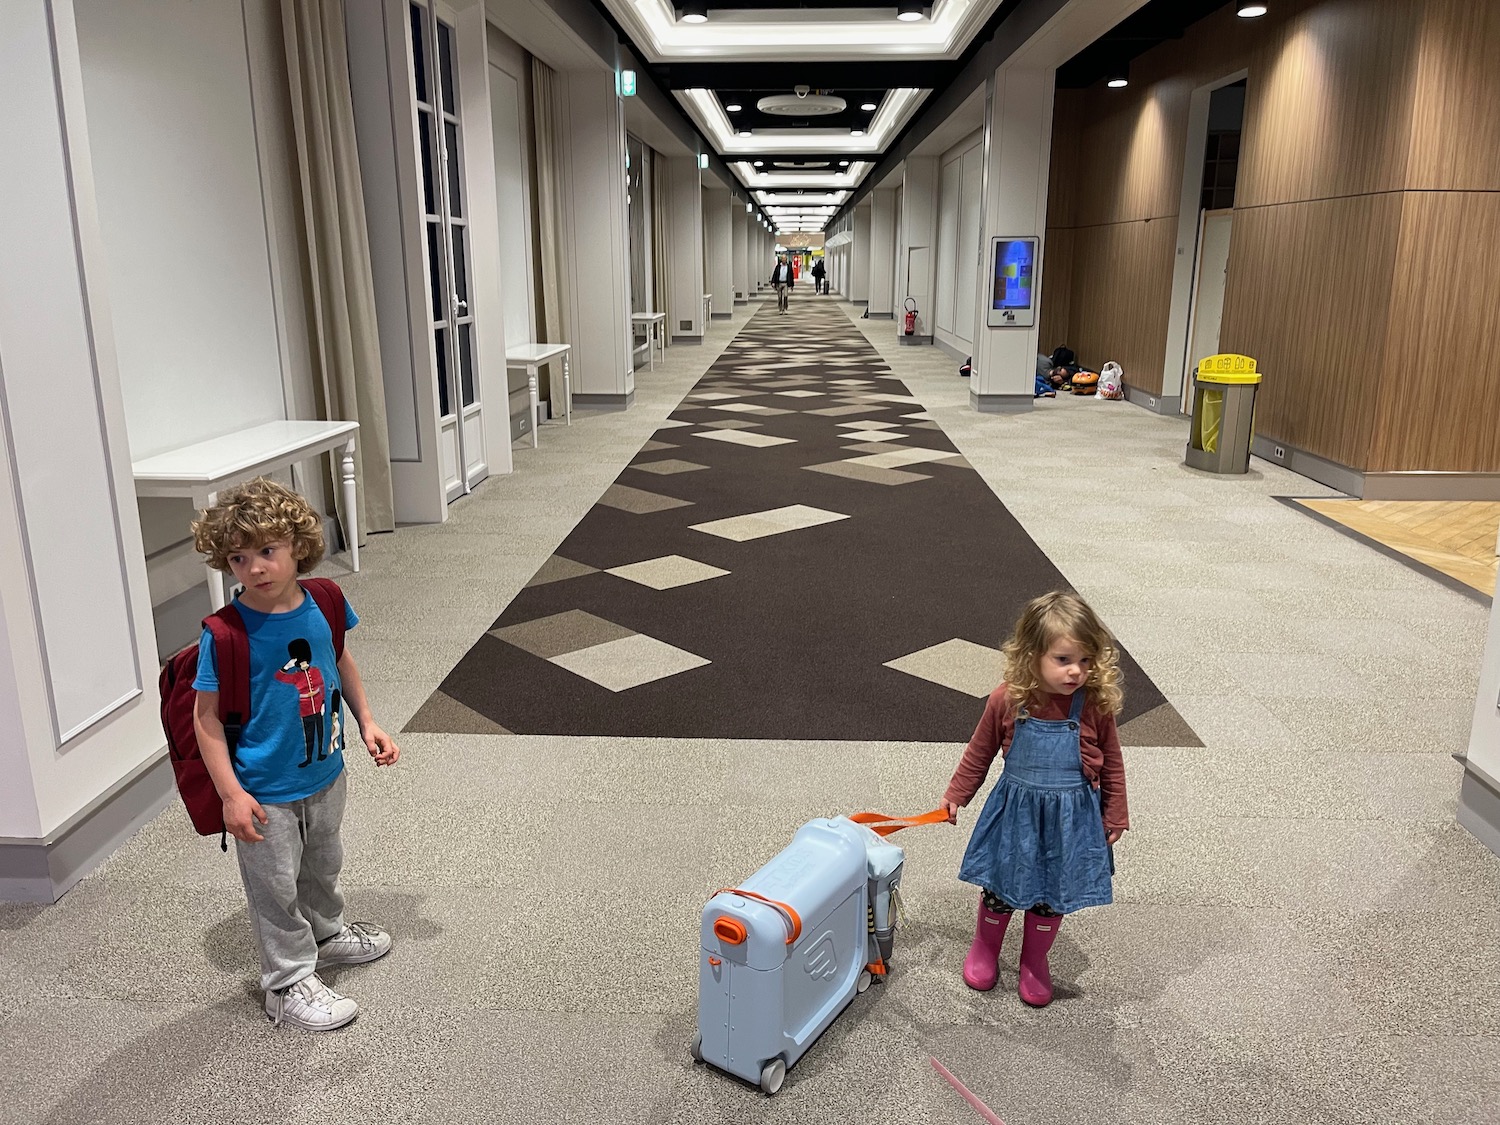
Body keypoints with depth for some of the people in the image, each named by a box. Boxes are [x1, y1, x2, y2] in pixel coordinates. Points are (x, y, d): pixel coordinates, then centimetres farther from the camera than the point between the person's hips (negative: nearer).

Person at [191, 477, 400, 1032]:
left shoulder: (323, 605, -10)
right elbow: (206, 716, -18)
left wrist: (367, 723, 5)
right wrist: (231, 793, -20)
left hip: (325, 773, 5)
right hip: (266, 791, -5)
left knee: (323, 865, 28)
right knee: (276, 889, 11)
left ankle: (328, 932, 53)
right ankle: (289, 983, 31)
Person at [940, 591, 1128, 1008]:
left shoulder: (1095, 706, -17)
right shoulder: (1006, 701, -17)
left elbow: (1111, 766, -1)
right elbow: (979, 753, 0)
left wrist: (1114, 817, 5)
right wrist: (956, 795, 6)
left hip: (1071, 817, 0)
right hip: (1015, 811, 0)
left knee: (1052, 895, 17)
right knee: (1000, 888, 17)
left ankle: (1035, 960, 42)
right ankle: (985, 948, 44)